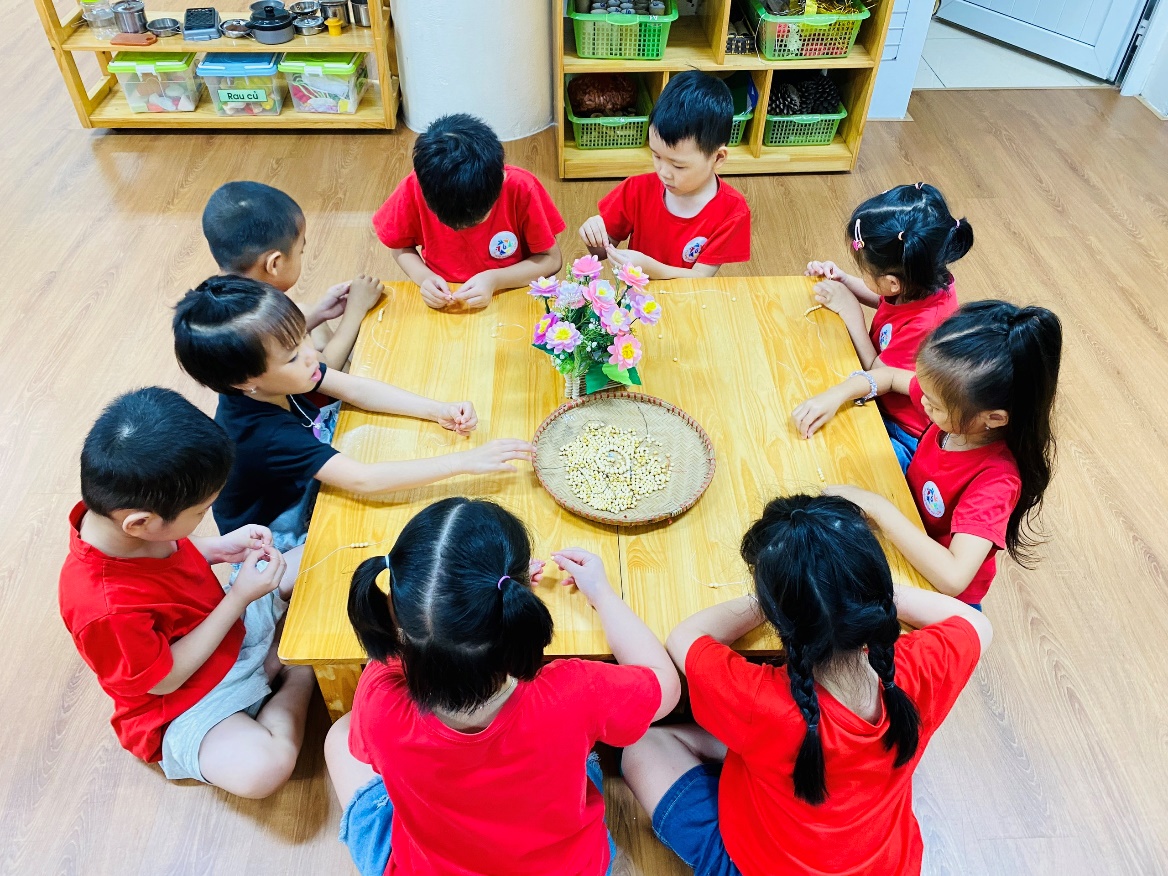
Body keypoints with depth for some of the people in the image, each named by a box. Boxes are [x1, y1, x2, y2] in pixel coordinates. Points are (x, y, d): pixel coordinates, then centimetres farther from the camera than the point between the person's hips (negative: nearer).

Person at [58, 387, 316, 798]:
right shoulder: (103, 609, -39)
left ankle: (279, 658, -3)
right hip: (184, 705, -7)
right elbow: (164, 678, -25)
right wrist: (239, 598, -25)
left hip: (227, 622, 7)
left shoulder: (118, 508, -16)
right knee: (262, 767, -32)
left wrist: (219, 548, -10)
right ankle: (297, 676, -5)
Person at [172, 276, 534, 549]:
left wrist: (438, 410, -22)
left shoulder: (280, 375, -20)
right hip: (278, 546, -7)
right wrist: (464, 461, -43)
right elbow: (364, 481, -44)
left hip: (303, 496, 7)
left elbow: (357, 390, -11)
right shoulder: (263, 436, -40)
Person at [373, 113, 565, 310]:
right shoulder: (415, 188, -18)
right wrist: (424, 277, -19)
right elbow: (400, 246, 0)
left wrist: (494, 280, -23)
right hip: (441, 307, 1)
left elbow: (552, 260, -11)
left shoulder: (521, 188, -22)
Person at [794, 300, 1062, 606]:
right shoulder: (953, 405, -19)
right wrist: (837, 395, -16)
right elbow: (891, 376, 1)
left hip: (942, 594, -6)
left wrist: (875, 506, -43)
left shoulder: (996, 480, -36)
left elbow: (953, 577, -46)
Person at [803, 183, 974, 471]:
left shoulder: (925, 325, -36)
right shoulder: (922, 282, -13)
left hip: (902, 434, -8)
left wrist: (849, 309, -20)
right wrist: (843, 280, -3)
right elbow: (885, 301, 14)